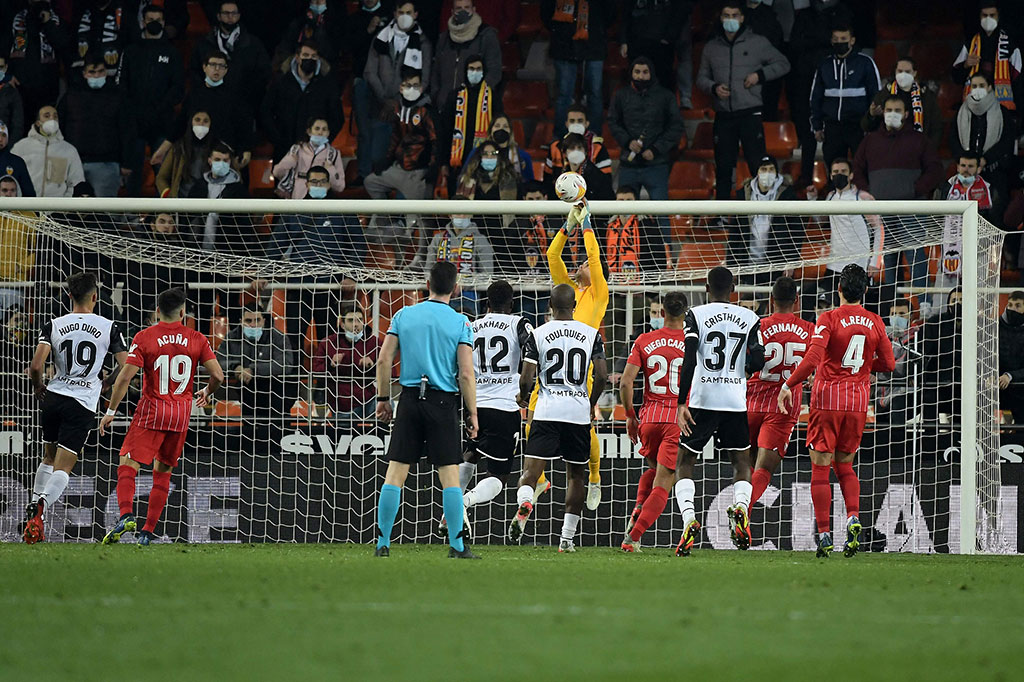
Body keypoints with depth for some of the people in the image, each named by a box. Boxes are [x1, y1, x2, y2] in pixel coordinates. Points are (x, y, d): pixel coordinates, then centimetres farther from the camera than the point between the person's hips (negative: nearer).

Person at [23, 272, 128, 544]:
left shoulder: (54, 325, 0)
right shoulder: (109, 327, -2)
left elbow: (36, 365, -10)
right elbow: (126, 368, -4)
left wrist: (38, 386, 11)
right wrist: (106, 383, 16)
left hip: (53, 397, 2)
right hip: (84, 404, -2)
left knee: (48, 458, 24)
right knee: (63, 467, -4)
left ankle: (35, 505, 17)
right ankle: (42, 506, -29)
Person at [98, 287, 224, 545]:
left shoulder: (144, 337, -5)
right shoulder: (197, 339, 2)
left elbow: (126, 376, -10)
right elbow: (218, 375, -1)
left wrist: (111, 411, -3)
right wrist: (207, 393, 22)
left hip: (151, 410, -3)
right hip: (182, 413, 3)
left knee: (128, 464, -4)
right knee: (163, 472, 13)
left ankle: (126, 514, -29)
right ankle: (148, 531, 9)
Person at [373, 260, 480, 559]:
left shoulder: (403, 315, 4)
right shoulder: (460, 322, -3)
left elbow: (384, 360, 3)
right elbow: (466, 374, -8)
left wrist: (383, 398, 13)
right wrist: (472, 414, 0)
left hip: (410, 399, 2)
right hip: (443, 401, -2)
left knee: (395, 472, 4)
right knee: (450, 475, 1)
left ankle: (383, 543, 4)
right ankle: (457, 545, -2)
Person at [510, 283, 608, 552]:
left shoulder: (538, 334, 0)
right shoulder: (591, 334, 4)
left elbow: (526, 379, -4)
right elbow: (602, 375, -3)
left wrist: (522, 398, 18)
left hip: (546, 412, -2)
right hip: (579, 413, 2)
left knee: (531, 472, -5)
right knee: (576, 474, 15)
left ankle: (524, 502, -38)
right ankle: (567, 537, 15)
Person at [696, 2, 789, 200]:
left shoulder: (758, 43, 5)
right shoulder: (711, 47, 13)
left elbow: (783, 64, 11)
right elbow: (701, 78, 18)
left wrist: (760, 75, -4)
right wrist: (714, 87, -4)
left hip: (750, 114, -3)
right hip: (723, 116, 3)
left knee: (758, 166, -8)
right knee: (723, 167, 5)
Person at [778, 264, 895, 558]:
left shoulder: (829, 319, -10)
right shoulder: (875, 323, 3)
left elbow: (813, 359, -21)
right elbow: (888, 363, 9)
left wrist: (788, 386, -13)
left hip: (828, 400, -4)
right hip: (858, 401, 4)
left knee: (820, 467, 3)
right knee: (845, 465, 18)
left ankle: (824, 533, -4)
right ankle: (853, 518, -5)